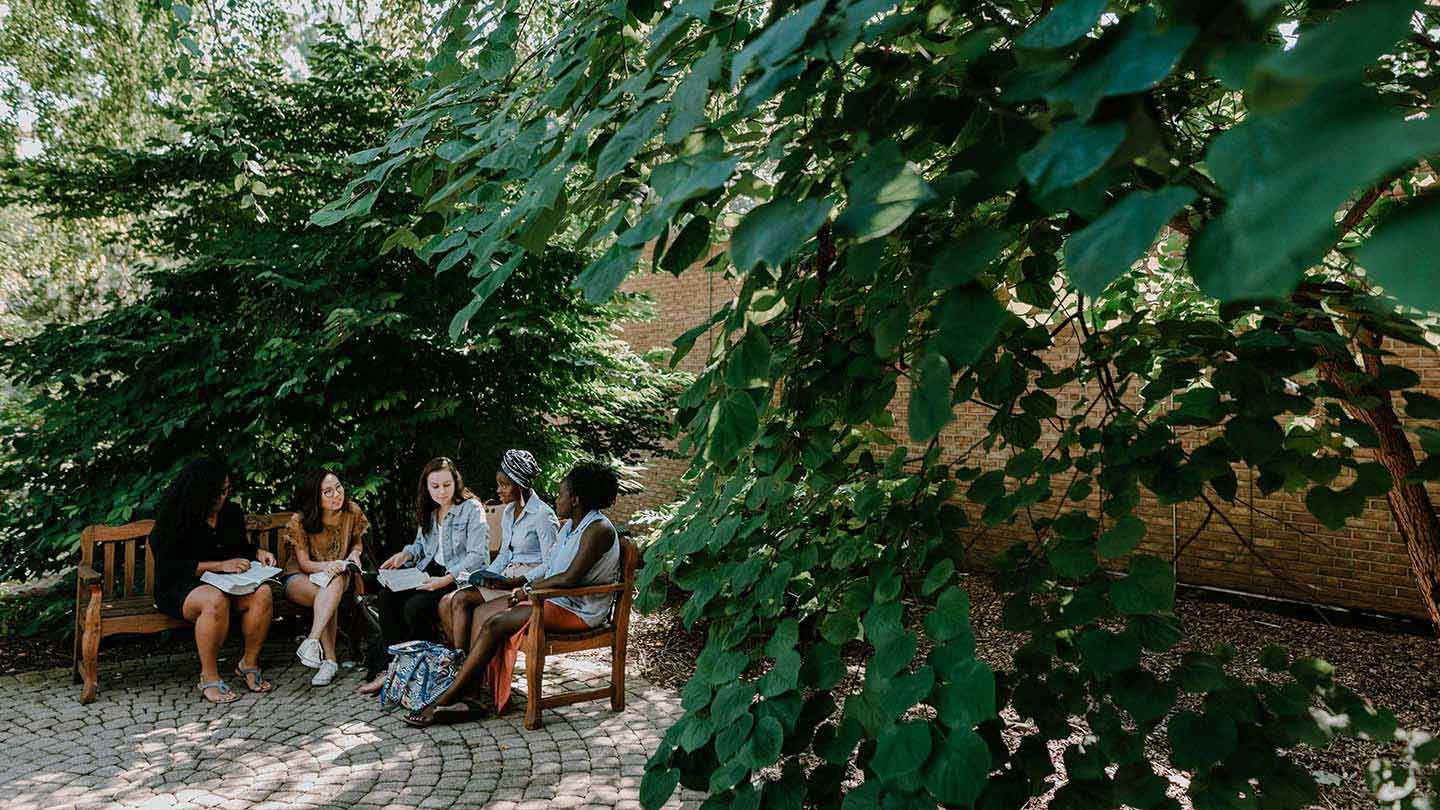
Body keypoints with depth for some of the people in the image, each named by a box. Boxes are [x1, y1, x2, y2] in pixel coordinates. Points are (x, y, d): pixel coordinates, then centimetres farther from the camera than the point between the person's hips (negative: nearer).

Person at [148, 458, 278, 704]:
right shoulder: (173, 520, -10)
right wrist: (221, 566, -22)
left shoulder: (232, 513, 8)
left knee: (262, 593, -26)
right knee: (216, 600, -39)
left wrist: (258, 553, 0)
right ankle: (209, 678, -26)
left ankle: (249, 663, -8)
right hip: (180, 589, -5)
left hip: (227, 584, 5)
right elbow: (172, 568, -15)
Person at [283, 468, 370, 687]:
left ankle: (312, 641, -46)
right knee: (326, 596, -37)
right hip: (300, 577, -2)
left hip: (338, 574, 2)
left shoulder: (352, 511, -5)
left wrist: (355, 553, -11)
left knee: (336, 583, -37)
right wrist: (328, 565, -32)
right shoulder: (300, 521, -13)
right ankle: (329, 660, -38)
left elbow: (357, 542, 13)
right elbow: (304, 563, -12)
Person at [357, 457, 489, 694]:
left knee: (415, 606, -29)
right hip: (429, 572, 7)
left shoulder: (471, 508, -7)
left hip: (458, 578, -7)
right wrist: (405, 554, 7)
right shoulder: (428, 511, 16)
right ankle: (388, 665, -17)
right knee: (388, 596, -20)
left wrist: (446, 579, -25)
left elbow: (478, 556, -14)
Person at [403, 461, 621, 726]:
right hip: (553, 598, 10)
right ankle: (479, 692, -13)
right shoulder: (569, 525, 14)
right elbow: (549, 567, 19)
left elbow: (570, 578, -23)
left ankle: (444, 700, -13)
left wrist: (529, 589, -13)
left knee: (495, 625, -19)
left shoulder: (599, 530, -17)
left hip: (578, 610, -10)